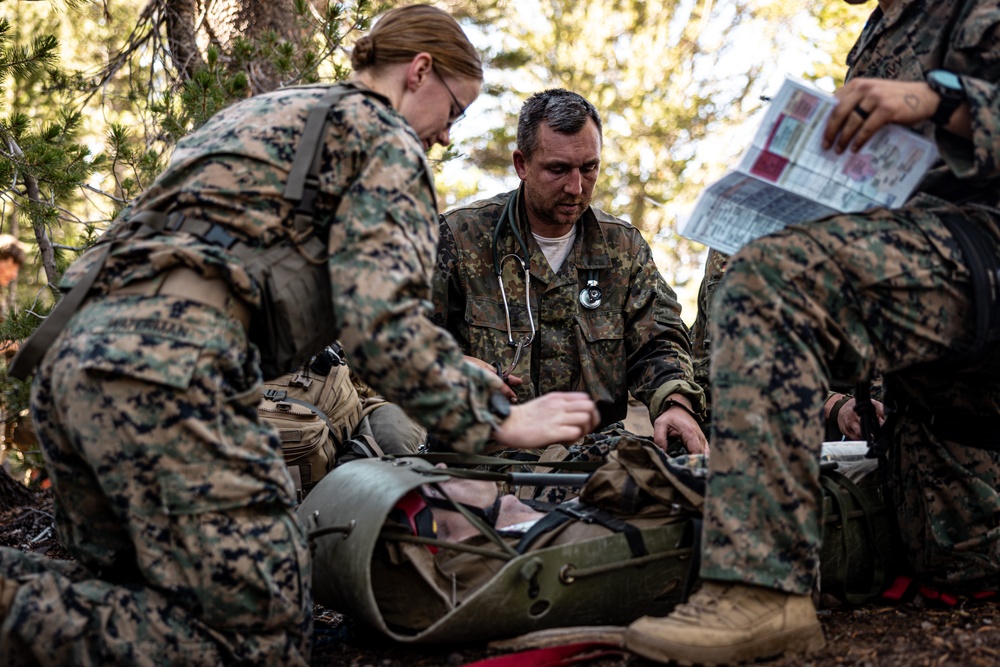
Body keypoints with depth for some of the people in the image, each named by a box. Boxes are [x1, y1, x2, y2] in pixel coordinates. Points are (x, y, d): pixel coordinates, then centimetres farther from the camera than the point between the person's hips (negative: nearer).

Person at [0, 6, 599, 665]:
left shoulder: (254, 113, 33)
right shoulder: (386, 138, 6)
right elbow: (381, 320, -9)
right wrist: (500, 419, 0)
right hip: (170, 369, -9)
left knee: (130, 605, 19)